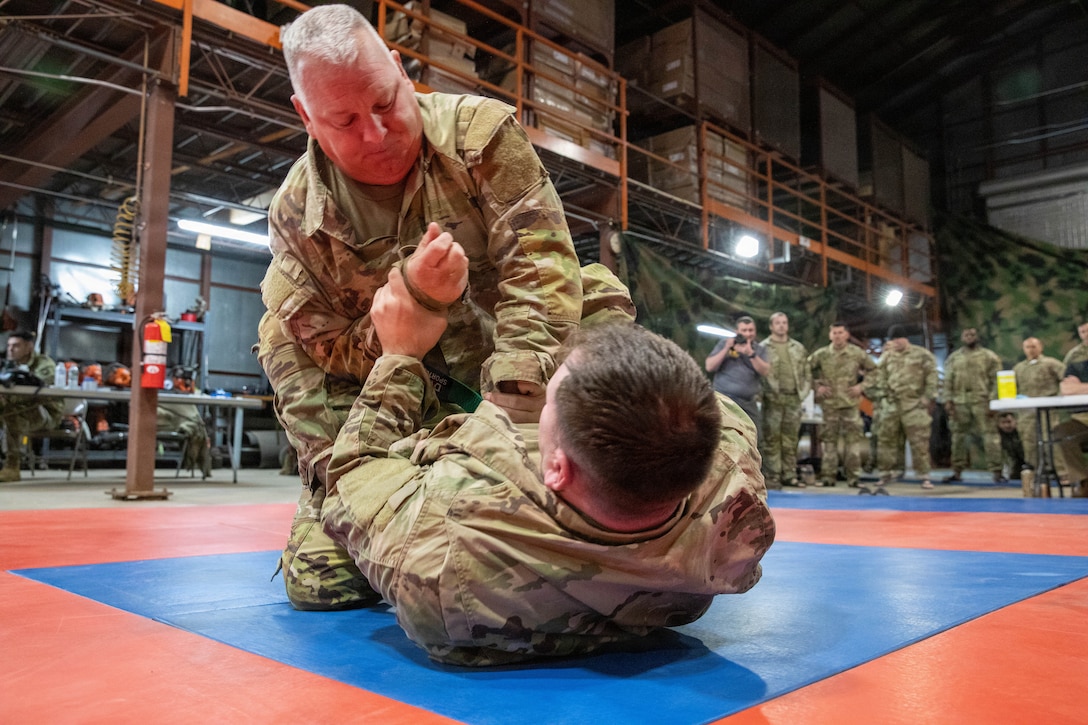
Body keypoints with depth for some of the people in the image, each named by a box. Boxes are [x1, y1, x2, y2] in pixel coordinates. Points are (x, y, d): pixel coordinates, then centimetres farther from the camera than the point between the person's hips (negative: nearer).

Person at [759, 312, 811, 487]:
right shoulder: (763, 348, 0)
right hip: (773, 400, -4)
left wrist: (804, 391, 8)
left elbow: (806, 373, 18)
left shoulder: (798, 348, 15)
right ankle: (772, 477, 1)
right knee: (772, 439, -4)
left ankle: (789, 475, 15)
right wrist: (764, 393, -10)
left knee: (791, 440, 8)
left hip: (794, 400, 4)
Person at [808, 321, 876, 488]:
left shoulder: (858, 353, 2)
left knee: (853, 439, -3)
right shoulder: (821, 354, 3)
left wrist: (862, 386, 2)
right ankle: (827, 477, 9)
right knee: (828, 439, 3)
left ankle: (853, 477, 3)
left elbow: (874, 371, 12)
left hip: (850, 403, -1)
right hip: (829, 404, 1)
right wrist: (817, 386, 2)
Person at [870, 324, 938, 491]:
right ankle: (886, 472, 15)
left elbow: (931, 378, -2)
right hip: (892, 404, 4)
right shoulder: (887, 356, 11)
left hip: (914, 405, -4)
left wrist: (928, 399, -7)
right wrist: (884, 390, 4)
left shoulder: (922, 355, -1)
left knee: (919, 442, -4)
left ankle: (924, 476, 3)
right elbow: (880, 375, 18)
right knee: (886, 439, 5)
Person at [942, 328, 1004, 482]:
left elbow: (995, 381, -1)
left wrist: (992, 401, -10)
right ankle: (957, 471, 12)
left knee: (990, 435, -7)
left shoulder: (989, 356, 5)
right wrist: (948, 400, 1)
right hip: (959, 402, 3)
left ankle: (997, 472, -3)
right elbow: (948, 381, 12)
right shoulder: (953, 358, 15)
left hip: (982, 401, -3)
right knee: (958, 436, 5)